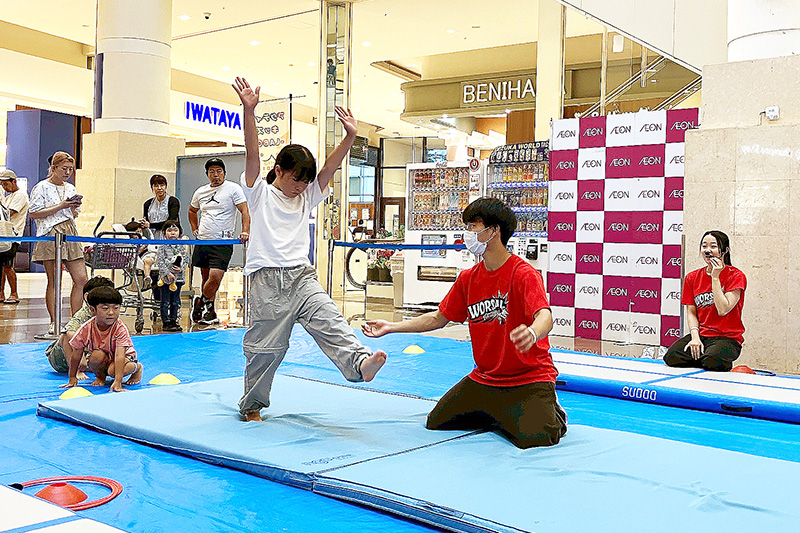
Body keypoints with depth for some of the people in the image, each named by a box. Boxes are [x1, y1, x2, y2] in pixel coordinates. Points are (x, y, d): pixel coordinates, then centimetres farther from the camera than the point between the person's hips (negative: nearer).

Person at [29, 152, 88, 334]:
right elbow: (34, 213, -8)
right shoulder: (41, 187, 0)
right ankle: (54, 324, 4)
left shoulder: (71, 188, 19)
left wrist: (75, 208, 4)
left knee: (81, 279, -2)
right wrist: (61, 206, -12)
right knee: (54, 281, -3)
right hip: (50, 235, -6)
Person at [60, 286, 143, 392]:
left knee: (113, 370, -34)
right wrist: (72, 378, -3)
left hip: (125, 356, -2)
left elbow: (119, 356, -39)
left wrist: (117, 382, -47)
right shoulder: (86, 329, -22)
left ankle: (137, 367, -1)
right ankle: (100, 376, 1)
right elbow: (76, 354, -9)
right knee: (97, 355, -32)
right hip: (102, 360, 2)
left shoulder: (120, 329, -30)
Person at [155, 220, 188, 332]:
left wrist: (181, 268, -13)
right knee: (165, 301, 0)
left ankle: (173, 320, 17)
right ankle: (166, 322, 3)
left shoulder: (181, 246, 8)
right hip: (165, 277, -4)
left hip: (178, 277, 4)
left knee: (175, 301, 9)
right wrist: (167, 273, -18)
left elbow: (185, 260, 7)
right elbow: (160, 261, -9)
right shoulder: (162, 246, -3)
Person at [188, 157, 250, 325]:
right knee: (206, 277, 10)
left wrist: (245, 231, -23)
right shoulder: (200, 192, 13)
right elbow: (192, 211, 32)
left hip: (223, 243, -5)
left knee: (214, 278, -15)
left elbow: (245, 211, -9)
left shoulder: (233, 188, -2)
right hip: (202, 241, 5)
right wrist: (195, 229, 20)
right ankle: (209, 310, 23)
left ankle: (201, 302, 9)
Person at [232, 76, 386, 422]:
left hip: (302, 276, 4)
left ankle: (359, 361, -38)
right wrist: (248, 110, -22)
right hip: (268, 279, -4)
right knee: (266, 347, 2)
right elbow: (252, 153, -10)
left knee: (328, 320, -19)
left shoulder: (307, 197, 16)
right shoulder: (260, 193, 3)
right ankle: (251, 405, 19)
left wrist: (350, 136, -9)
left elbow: (330, 166, 4)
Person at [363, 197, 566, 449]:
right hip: (484, 379, 7)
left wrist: (531, 334, -57)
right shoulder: (468, 278, 5)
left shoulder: (524, 273, -17)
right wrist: (391, 327, 13)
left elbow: (545, 317, -33)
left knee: (533, 438, -26)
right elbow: (438, 318, 15)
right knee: (436, 422, 2)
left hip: (530, 378, -6)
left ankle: (550, 411, 10)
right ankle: (500, 415, 21)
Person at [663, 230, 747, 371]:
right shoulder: (692, 277, 11)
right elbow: (691, 312, 6)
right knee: (671, 357, -24)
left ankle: (725, 363, 1)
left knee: (713, 361, -35)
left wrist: (715, 277, -13)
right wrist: (695, 337, -11)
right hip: (701, 335, 4)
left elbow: (723, 310, -15)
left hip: (727, 337, -3)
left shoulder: (736, 276, -4)